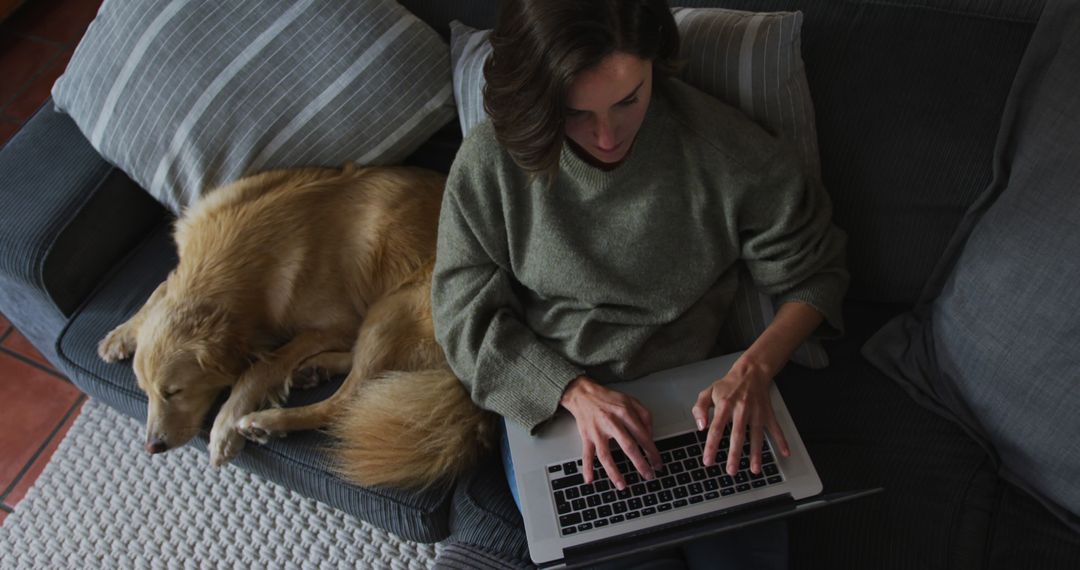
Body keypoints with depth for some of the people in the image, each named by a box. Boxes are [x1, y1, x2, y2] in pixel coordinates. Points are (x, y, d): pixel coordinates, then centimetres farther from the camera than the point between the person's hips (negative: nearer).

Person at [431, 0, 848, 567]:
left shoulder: (731, 154, -15)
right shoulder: (489, 162, -14)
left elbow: (814, 274, 0)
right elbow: (467, 315, -7)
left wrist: (753, 369, -18)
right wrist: (576, 392, -20)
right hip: (547, 404, -1)